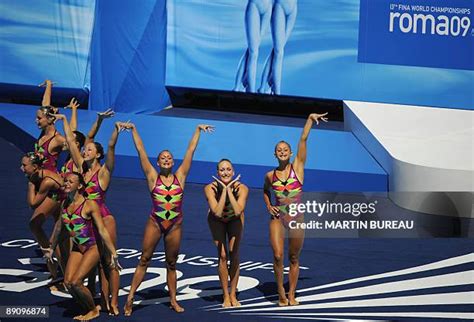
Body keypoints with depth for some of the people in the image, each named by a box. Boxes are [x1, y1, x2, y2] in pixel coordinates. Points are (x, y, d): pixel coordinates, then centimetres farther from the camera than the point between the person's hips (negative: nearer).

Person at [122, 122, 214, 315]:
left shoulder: (180, 176, 3)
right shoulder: (152, 177, -1)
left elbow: (191, 150, 4)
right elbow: (140, 150, -3)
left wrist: (198, 130, 5)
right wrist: (133, 129, -5)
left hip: (175, 225, 2)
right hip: (155, 223, -2)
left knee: (171, 264, 12)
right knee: (144, 260, 0)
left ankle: (173, 300, 18)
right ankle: (130, 297, 2)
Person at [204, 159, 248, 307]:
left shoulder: (241, 188, -30)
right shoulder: (210, 188, -32)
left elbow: (238, 211, -44)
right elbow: (217, 212, -42)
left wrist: (229, 189, -43)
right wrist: (224, 190, -42)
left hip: (234, 220, 1)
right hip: (217, 221, -1)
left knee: (234, 255, -3)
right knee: (222, 256, -7)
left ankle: (233, 295, 10)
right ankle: (226, 296, 5)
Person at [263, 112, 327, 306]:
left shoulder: (298, 166, -2)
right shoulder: (270, 176, 3)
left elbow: (303, 140, -9)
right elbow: (265, 191, 25)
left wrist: (310, 119, -14)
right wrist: (268, 206, 7)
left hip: (297, 218, 0)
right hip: (277, 218, 0)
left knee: (294, 258, 7)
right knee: (278, 256, -11)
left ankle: (291, 294, 18)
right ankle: (281, 292, 5)